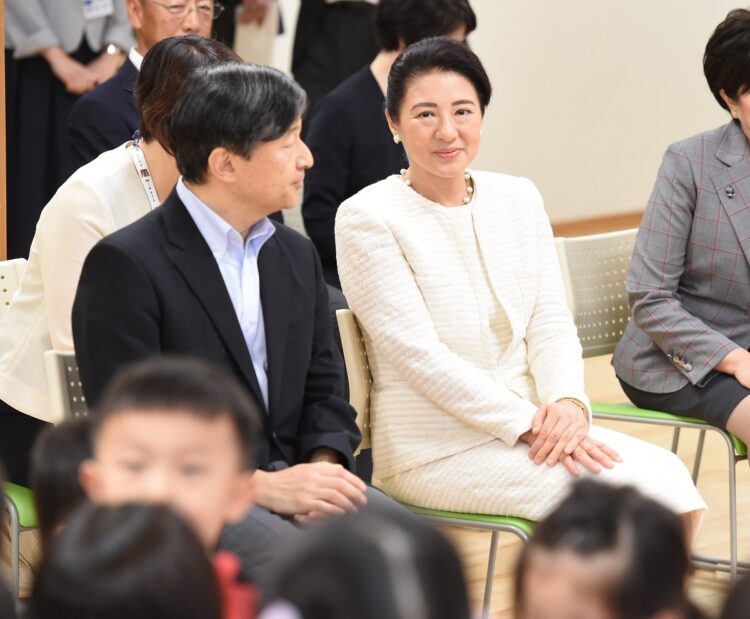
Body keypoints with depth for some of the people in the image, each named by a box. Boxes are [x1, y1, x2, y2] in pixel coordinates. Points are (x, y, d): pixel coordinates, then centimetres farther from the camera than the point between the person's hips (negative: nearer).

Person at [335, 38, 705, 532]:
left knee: (667, 473, -19)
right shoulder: (366, 218, -7)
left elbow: (550, 322, 7)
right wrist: (528, 424, -19)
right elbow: (419, 354, -13)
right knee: (645, 489, -22)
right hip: (436, 449, -6)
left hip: (533, 423, 6)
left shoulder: (518, 198, 10)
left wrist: (567, 402, -14)